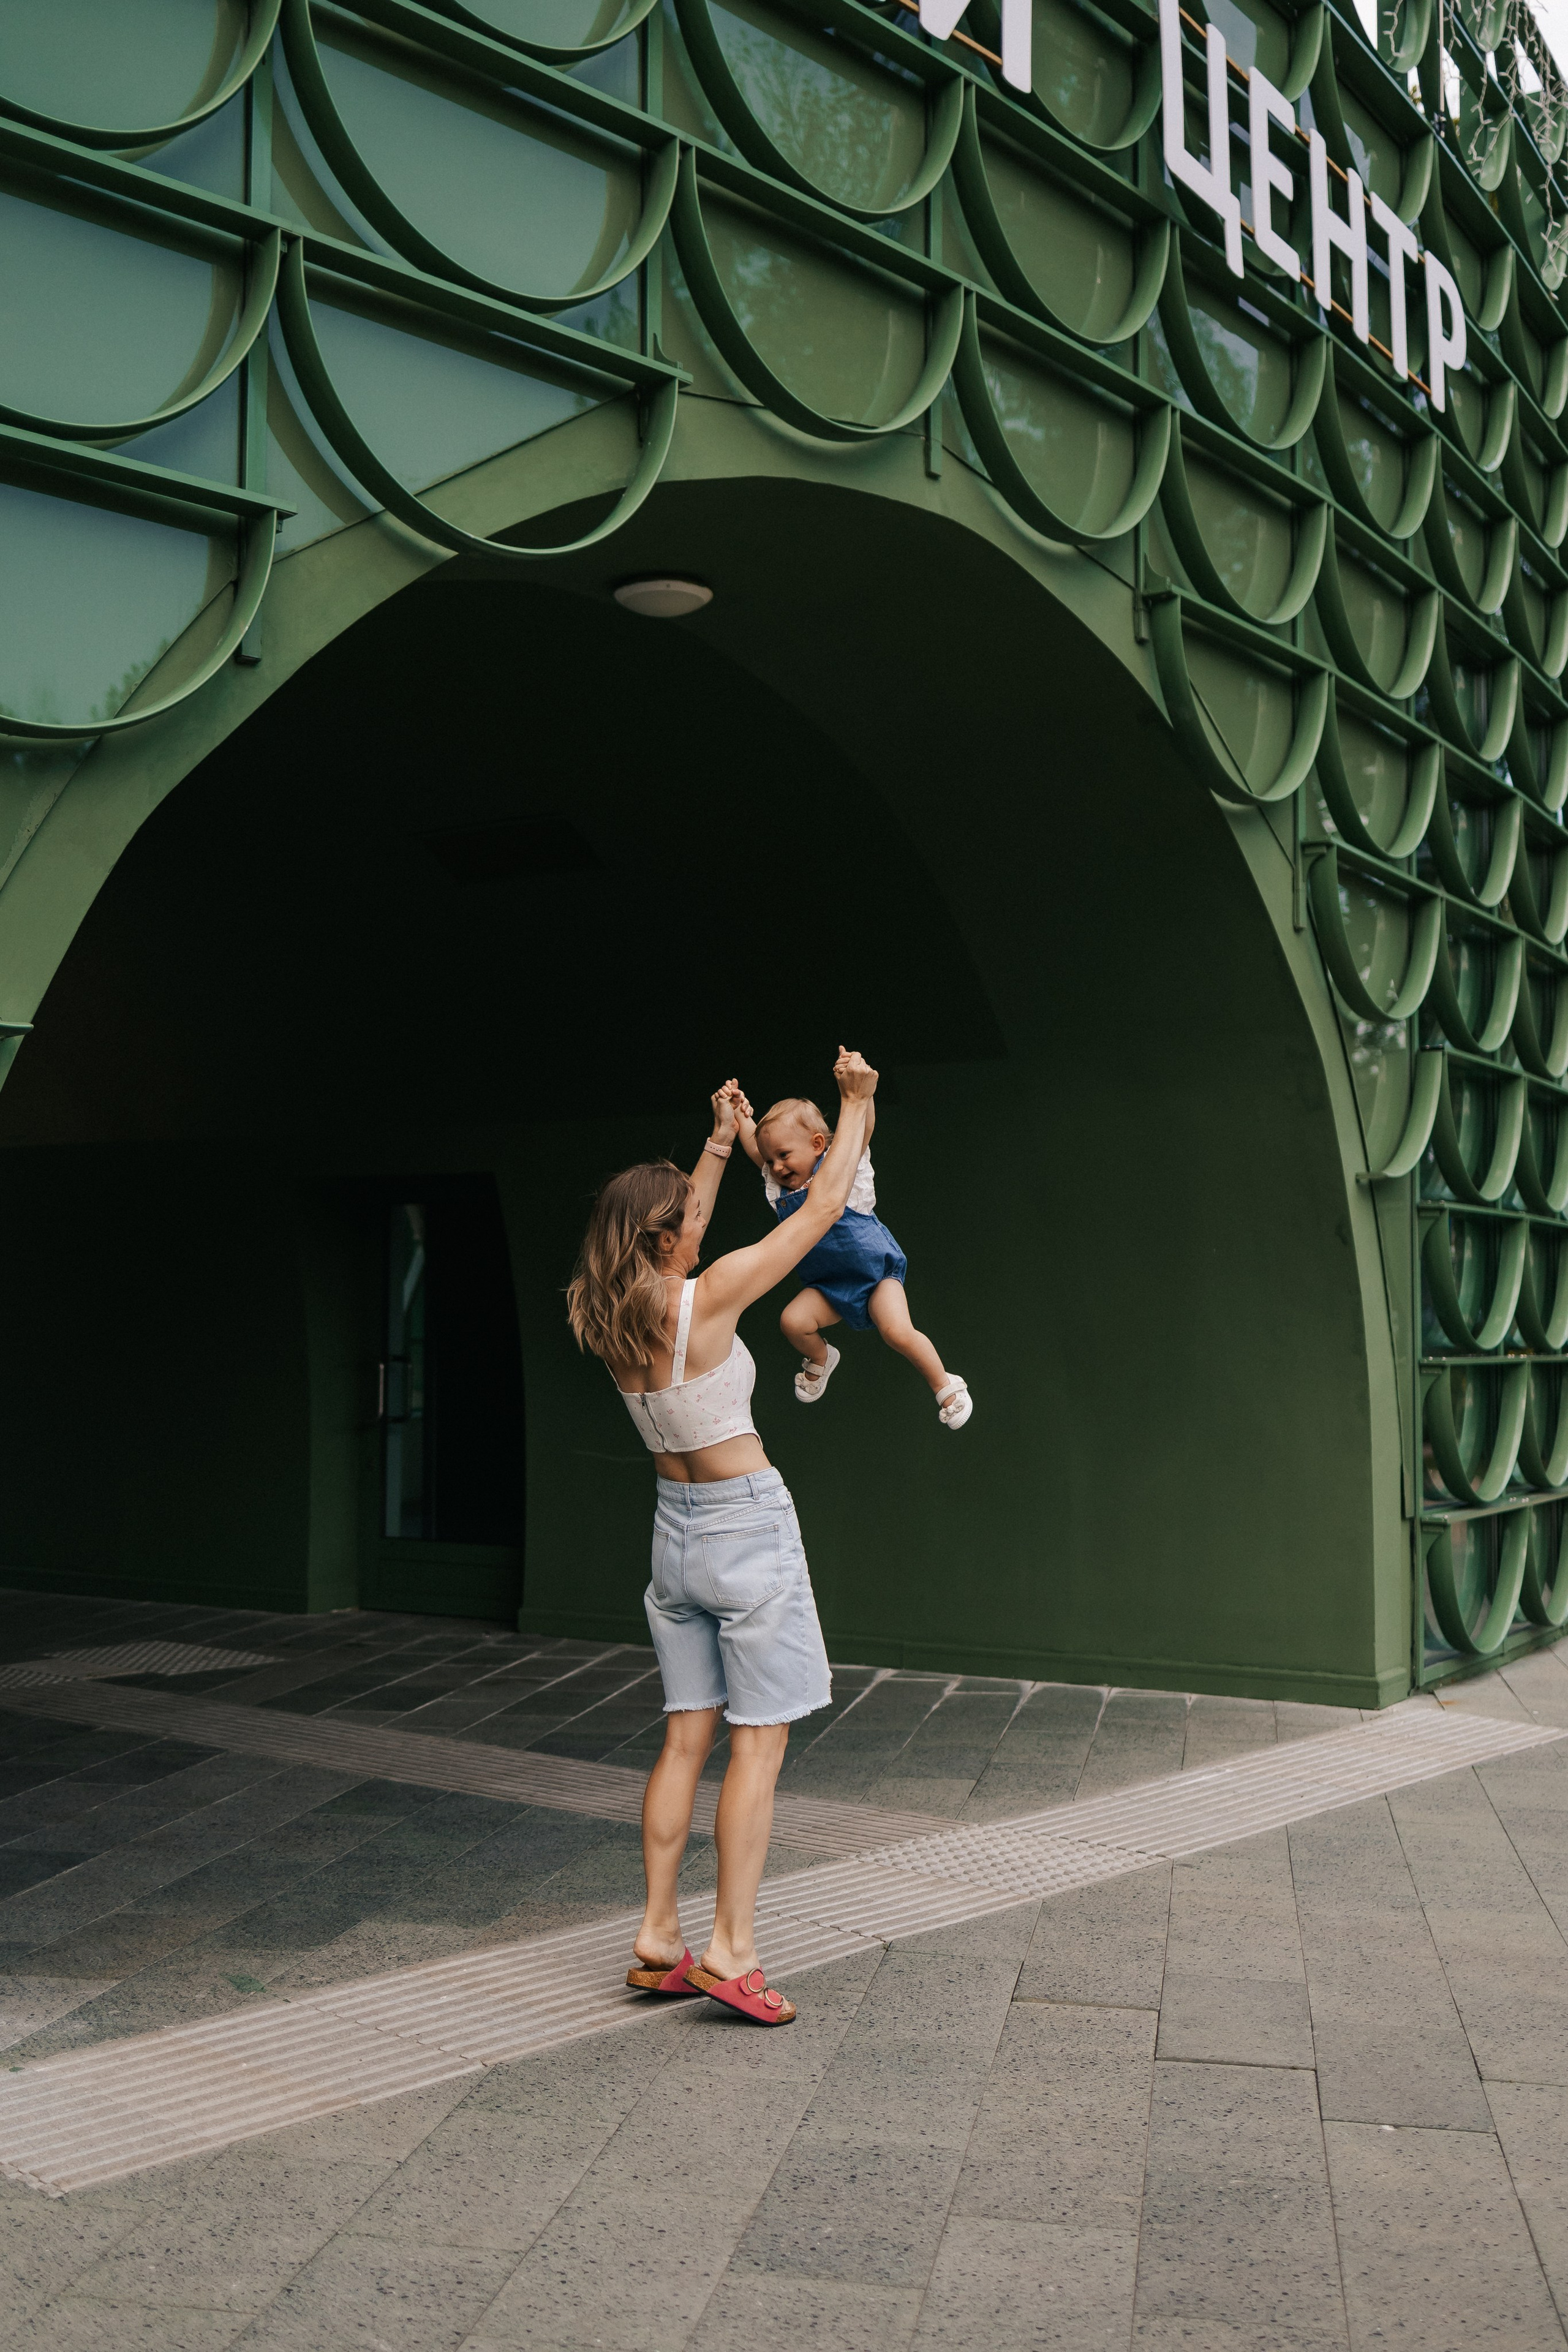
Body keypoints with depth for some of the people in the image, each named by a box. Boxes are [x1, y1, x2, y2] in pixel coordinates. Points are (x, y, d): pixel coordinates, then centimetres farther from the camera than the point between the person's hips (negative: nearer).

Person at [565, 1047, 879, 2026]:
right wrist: (857, 1102, 2)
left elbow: (681, 1230, 21)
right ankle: (732, 1949, 1)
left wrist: (720, 1141, 29)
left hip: (677, 1529, 7)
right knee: (760, 1743, 0)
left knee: (687, 1739, 12)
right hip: (749, 1526, -7)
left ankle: (658, 1939, 15)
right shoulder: (707, 1299, -19)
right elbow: (825, 1206, -10)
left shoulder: (614, 1316, -1)